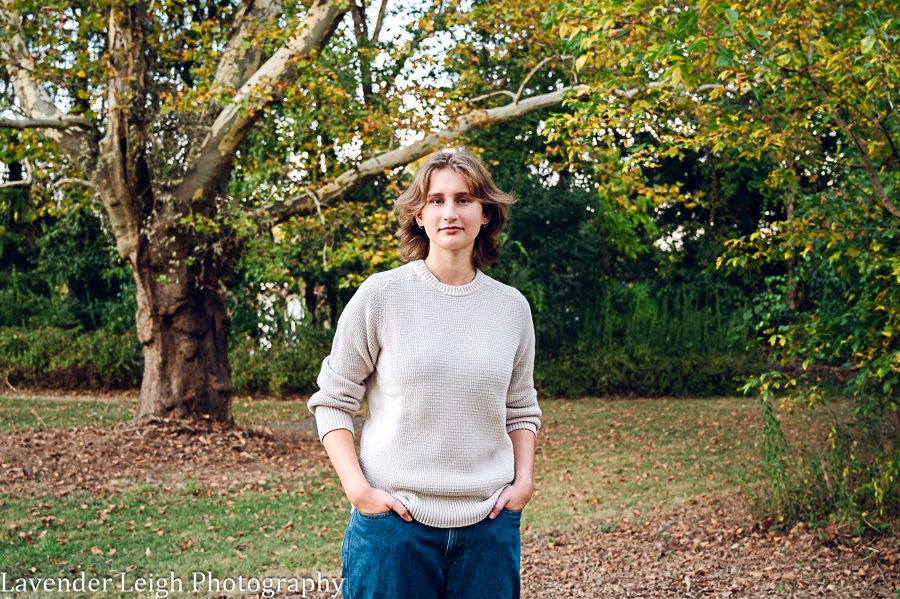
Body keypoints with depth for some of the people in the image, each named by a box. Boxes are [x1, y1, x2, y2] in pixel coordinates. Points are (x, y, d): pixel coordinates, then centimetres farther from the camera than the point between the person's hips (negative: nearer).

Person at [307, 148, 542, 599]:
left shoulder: (511, 307, 6)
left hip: (489, 525, 3)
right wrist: (357, 488, -10)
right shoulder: (381, 295, -4)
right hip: (395, 521, -3)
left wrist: (523, 480, 2)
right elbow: (332, 401, 0)